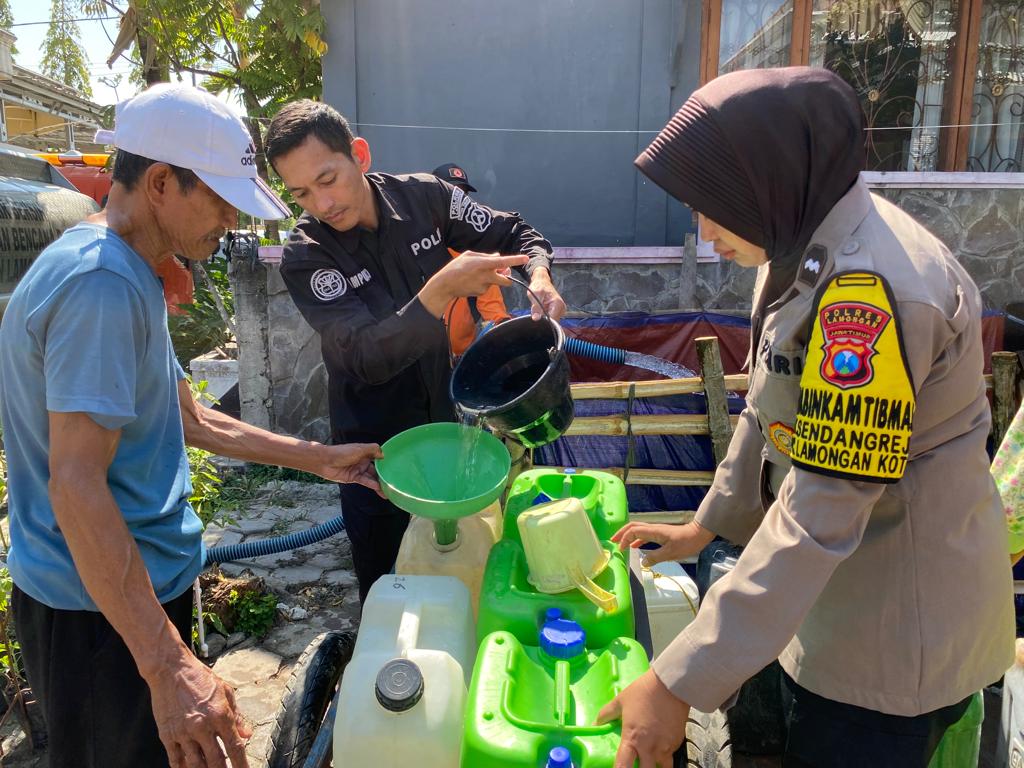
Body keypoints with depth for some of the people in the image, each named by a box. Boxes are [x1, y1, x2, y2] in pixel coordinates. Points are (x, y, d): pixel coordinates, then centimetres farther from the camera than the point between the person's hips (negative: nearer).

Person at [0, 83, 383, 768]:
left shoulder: (128, 275, 10)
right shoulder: (101, 281, -24)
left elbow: (190, 421, 15)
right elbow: (75, 486, -29)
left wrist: (321, 460, 14)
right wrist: (169, 667, -30)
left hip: (148, 581, 10)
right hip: (103, 612, -10)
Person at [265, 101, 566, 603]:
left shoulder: (425, 197, -11)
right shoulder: (304, 257, -19)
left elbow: (513, 233, 1)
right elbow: (367, 358, -30)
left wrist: (539, 275, -21)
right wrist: (442, 289, -43)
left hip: (450, 415, 3)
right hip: (375, 444, -2)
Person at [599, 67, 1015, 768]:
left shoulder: (869, 288, -30)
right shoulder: (808, 248, 0)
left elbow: (819, 513, -32)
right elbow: (775, 408, 9)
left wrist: (680, 683, -28)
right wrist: (708, 524, 16)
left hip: (898, 625, -8)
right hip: (839, 589, 8)